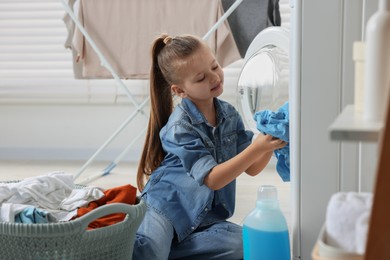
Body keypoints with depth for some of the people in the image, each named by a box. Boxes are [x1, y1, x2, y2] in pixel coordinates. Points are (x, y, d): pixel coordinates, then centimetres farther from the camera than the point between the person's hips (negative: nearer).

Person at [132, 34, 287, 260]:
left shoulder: (229, 114, 1)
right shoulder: (180, 126, -18)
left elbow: (252, 169, 3)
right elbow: (212, 179, -23)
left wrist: (269, 144, -17)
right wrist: (255, 149, -32)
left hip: (202, 218, 8)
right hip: (166, 207, -7)